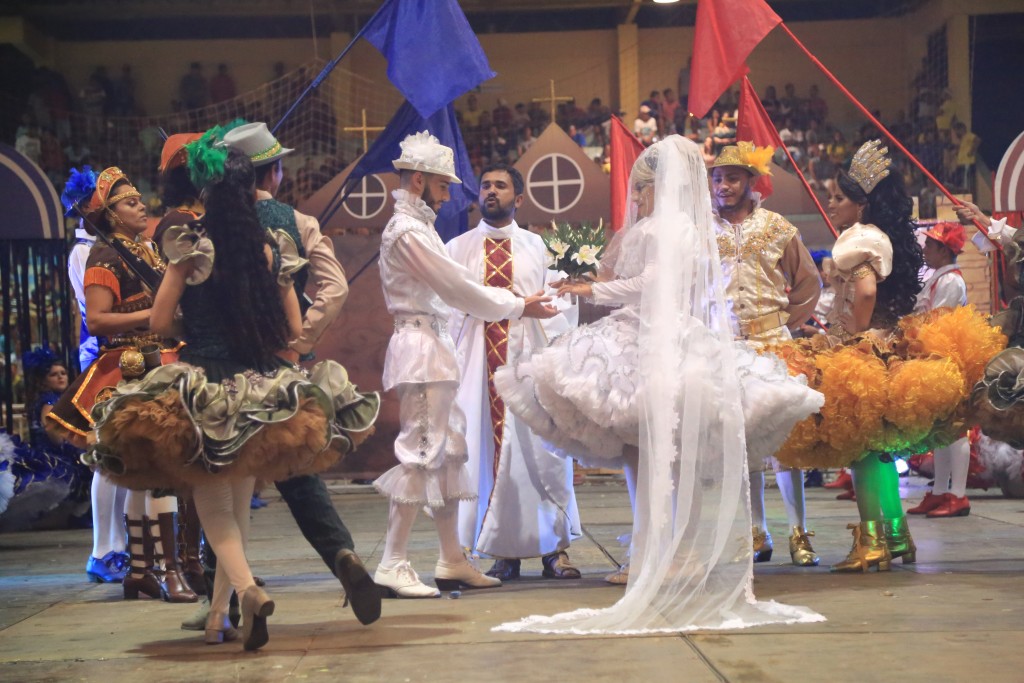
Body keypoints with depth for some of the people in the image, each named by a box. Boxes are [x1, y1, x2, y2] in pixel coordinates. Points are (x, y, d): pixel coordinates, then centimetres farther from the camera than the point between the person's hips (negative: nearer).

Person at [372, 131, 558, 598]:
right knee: (420, 452, -10)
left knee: (449, 453, 11)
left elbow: (452, 287, 20)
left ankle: (452, 561, 17)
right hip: (420, 347, -11)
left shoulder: (419, 227, 20)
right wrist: (517, 307, -4)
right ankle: (392, 565, -7)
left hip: (436, 348, 11)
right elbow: (457, 287, -12)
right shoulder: (406, 232, -13)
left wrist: (515, 301, 15)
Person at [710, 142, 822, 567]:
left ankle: (799, 535, 1)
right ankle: (757, 535, 9)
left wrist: (788, 322, 5)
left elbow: (808, 282, 13)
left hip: (773, 343, -1)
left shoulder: (777, 227, 6)